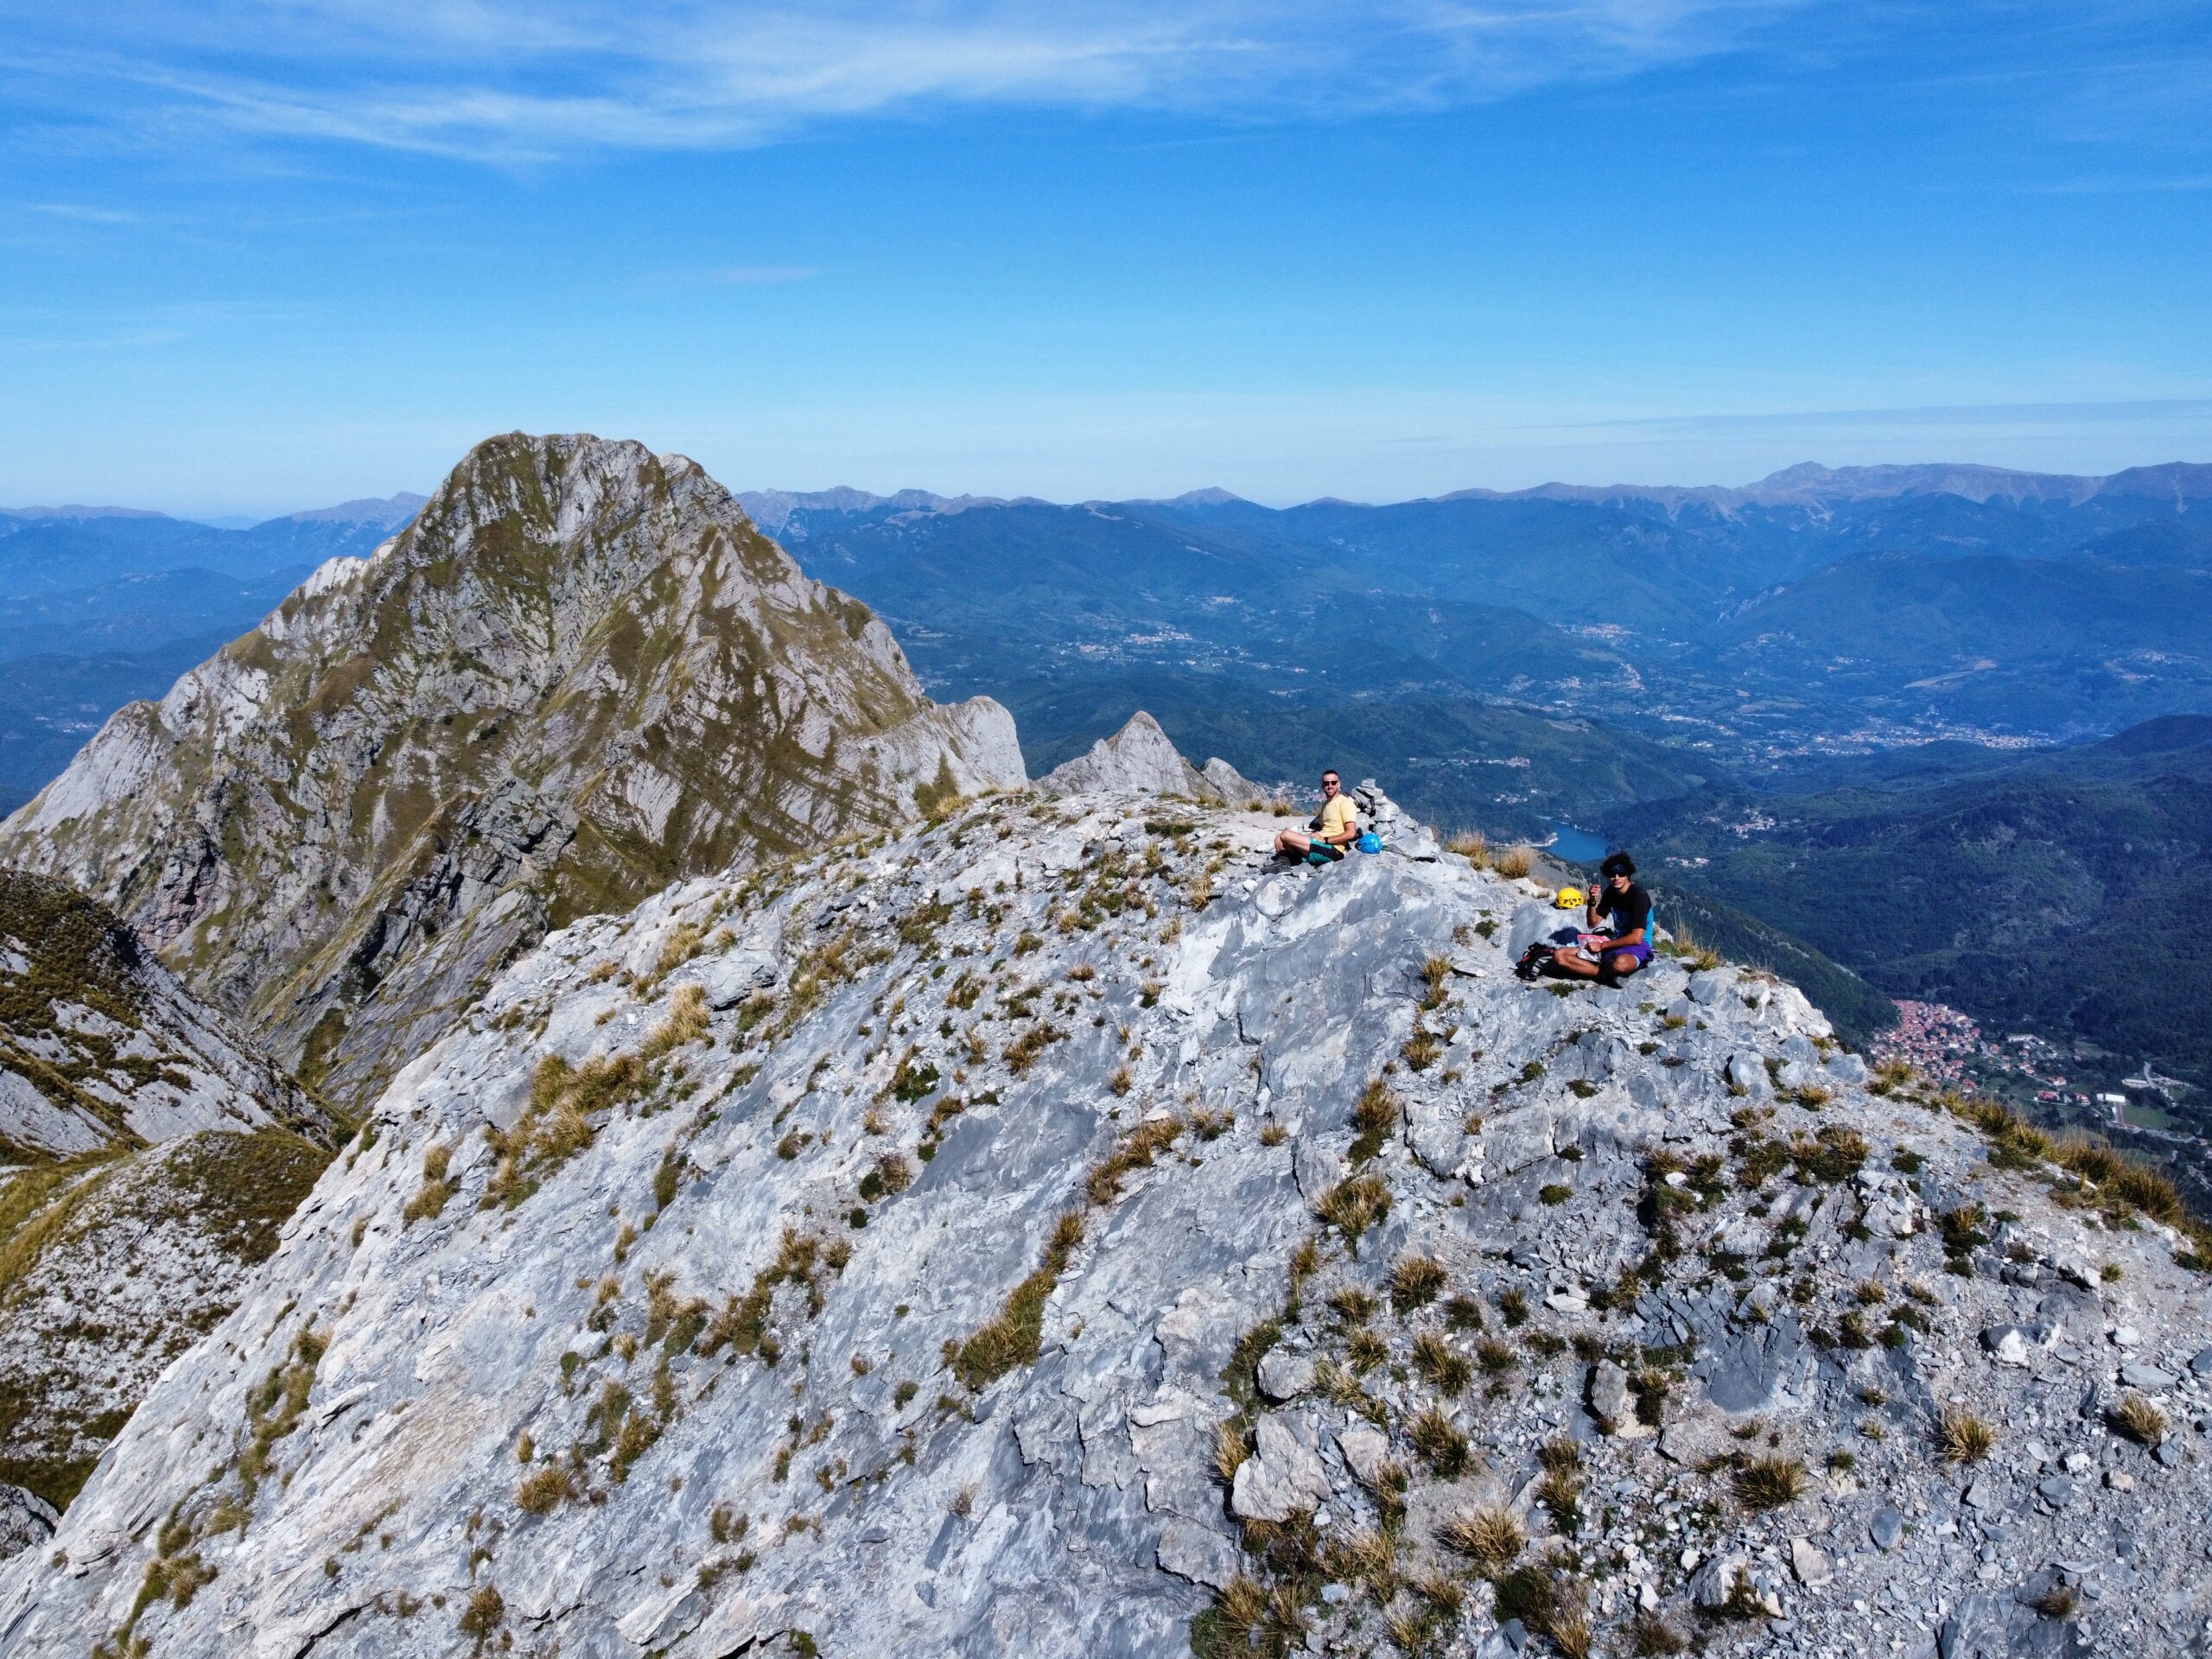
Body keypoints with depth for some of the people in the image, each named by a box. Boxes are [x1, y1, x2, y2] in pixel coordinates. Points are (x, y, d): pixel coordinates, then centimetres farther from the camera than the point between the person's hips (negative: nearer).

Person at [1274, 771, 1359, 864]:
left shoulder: (1345, 803, -8)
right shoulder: (1325, 804, 21)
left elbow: (1351, 833, -16)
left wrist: (1325, 840, -14)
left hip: (1332, 850, -9)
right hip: (1323, 846, 9)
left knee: (1286, 835, -15)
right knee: (1279, 840, 0)